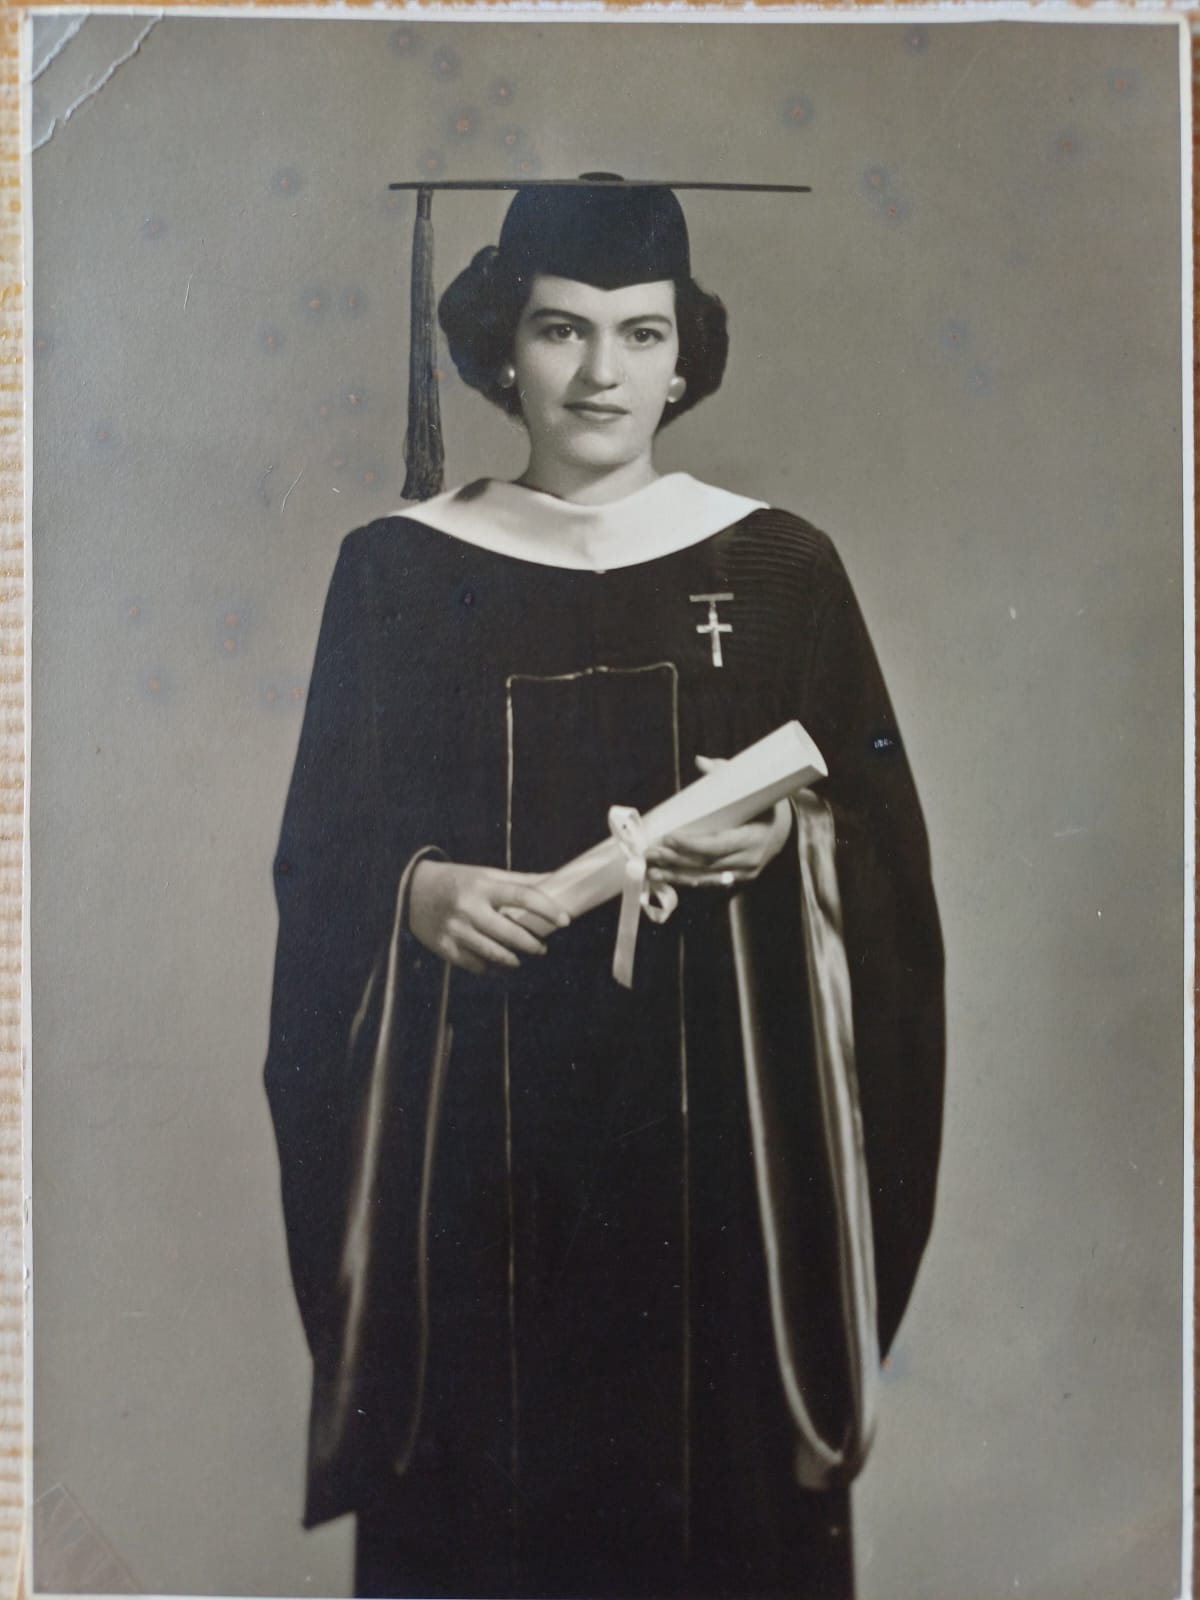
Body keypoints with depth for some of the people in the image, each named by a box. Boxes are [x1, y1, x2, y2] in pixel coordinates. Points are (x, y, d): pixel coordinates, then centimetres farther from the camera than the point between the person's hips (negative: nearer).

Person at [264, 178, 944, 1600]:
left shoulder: (778, 565, 4)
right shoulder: (398, 567, 3)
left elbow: (882, 833, 6)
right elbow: (322, 852, 4)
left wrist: (784, 840, -13)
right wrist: (417, 890, -16)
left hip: (716, 1106, 1)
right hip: (474, 1112, 0)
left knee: (712, 1463, 7)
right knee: (477, 1470, 7)